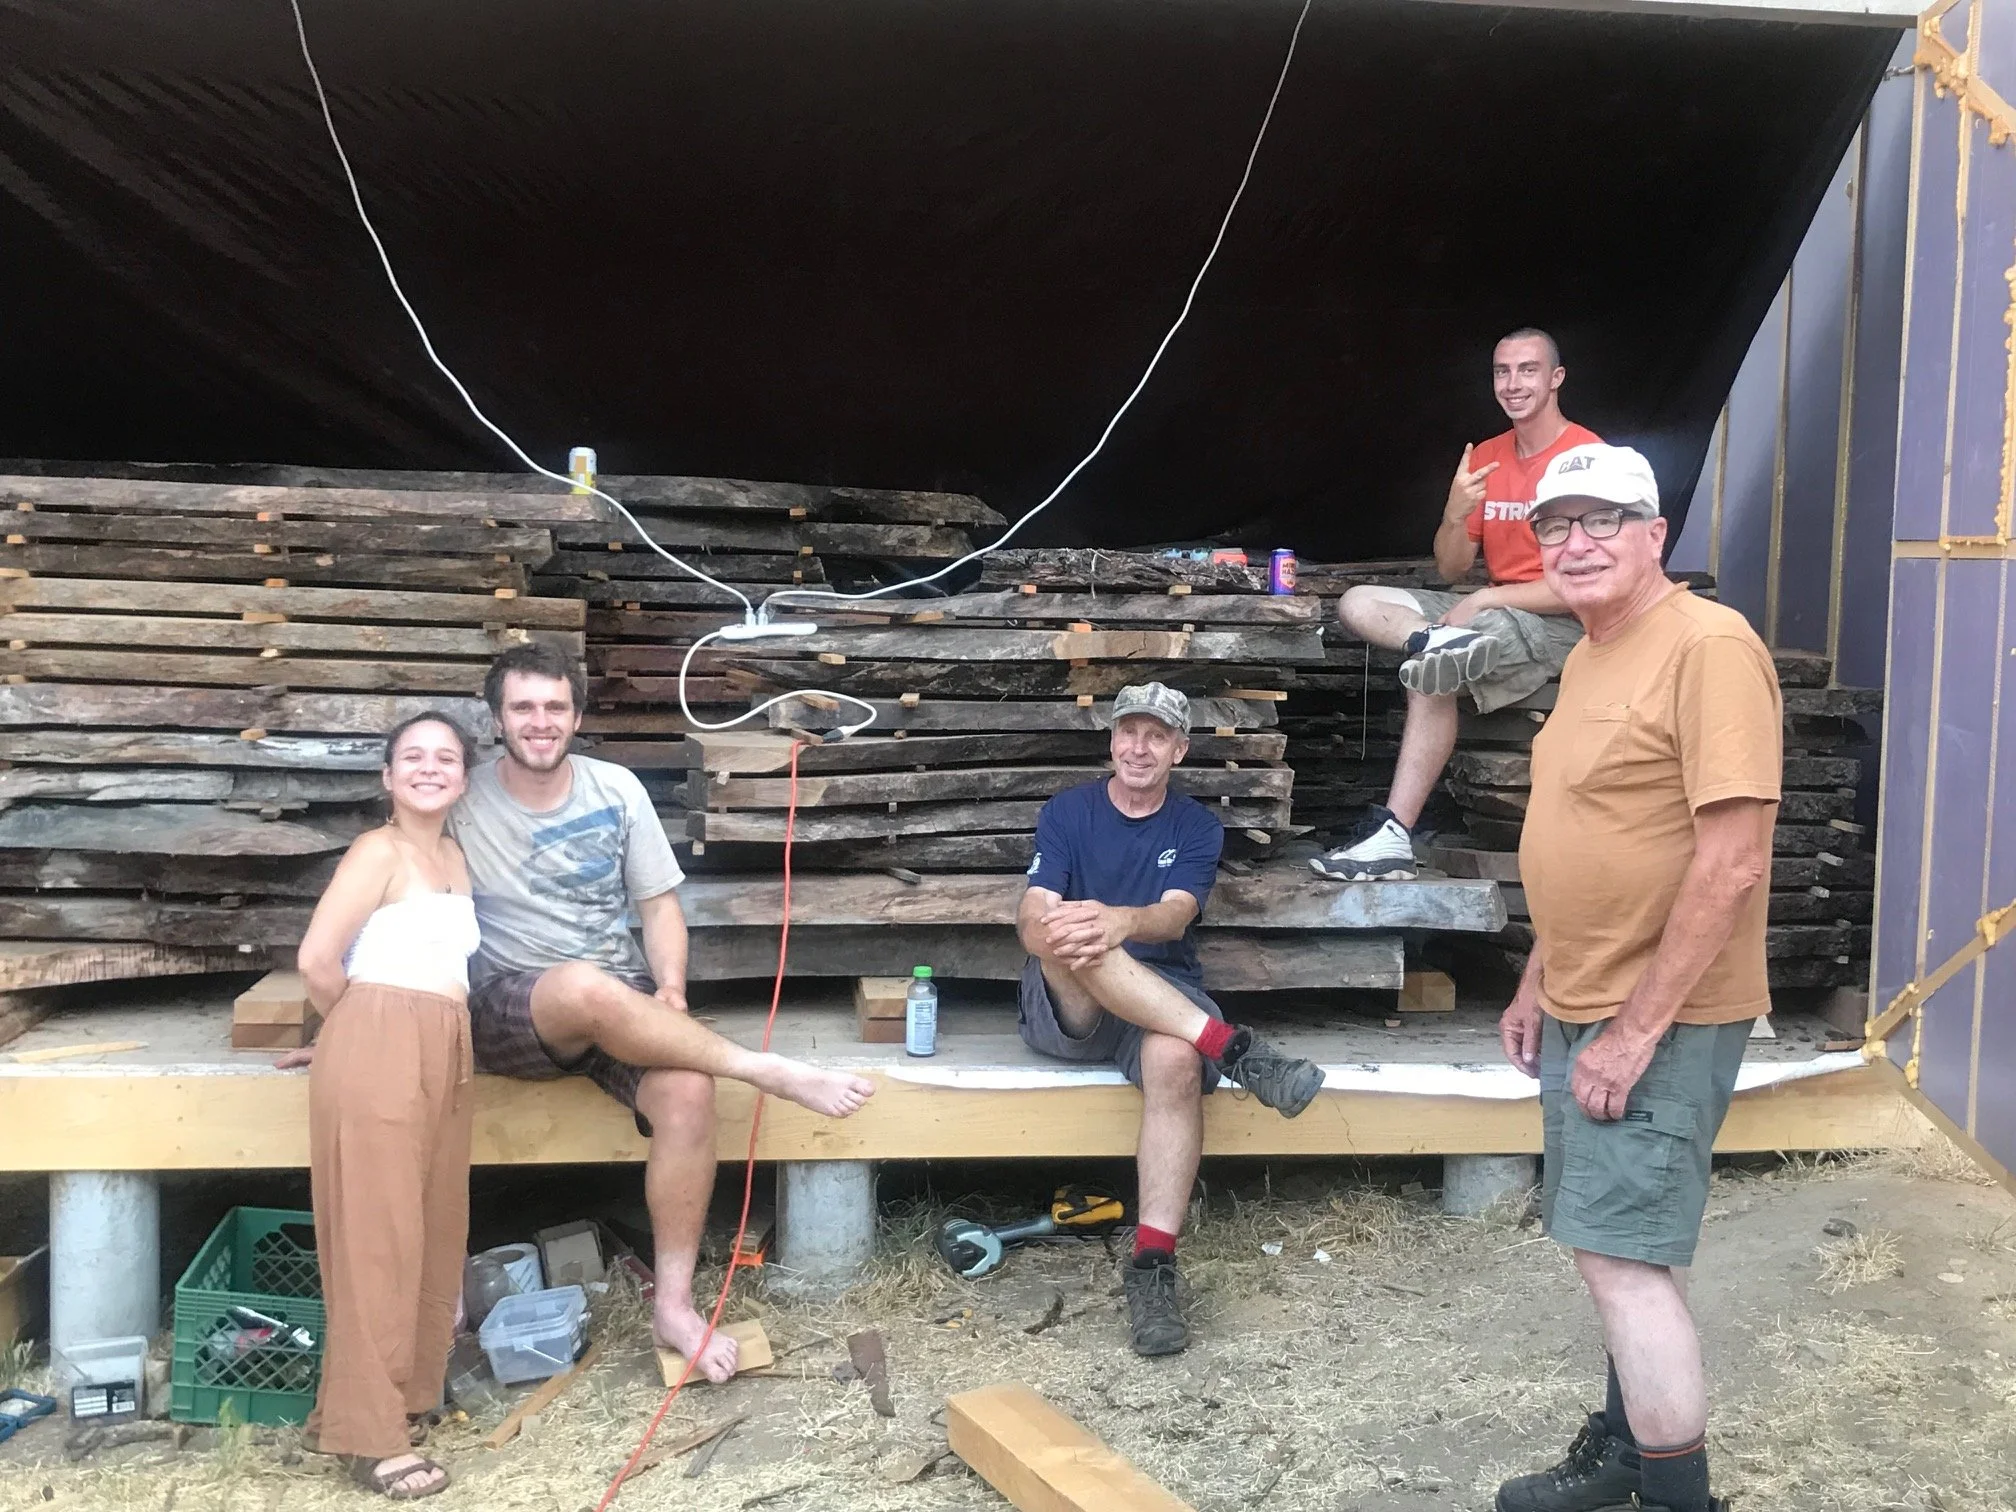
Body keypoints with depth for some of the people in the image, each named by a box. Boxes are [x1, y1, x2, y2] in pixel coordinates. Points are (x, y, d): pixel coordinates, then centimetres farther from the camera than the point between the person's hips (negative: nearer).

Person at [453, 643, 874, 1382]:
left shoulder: (617, 789, 4)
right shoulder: (464, 805, -1)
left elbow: (659, 905, 7)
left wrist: (669, 993, -9)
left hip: (621, 1007, 3)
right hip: (510, 1012, -2)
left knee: (688, 1090, -28)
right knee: (585, 987, -39)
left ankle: (674, 1302, -14)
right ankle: (769, 1071, -27)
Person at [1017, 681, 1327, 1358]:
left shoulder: (1197, 828, 10)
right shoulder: (1067, 812, 9)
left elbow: (1174, 916, -10)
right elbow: (1030, 913, -6)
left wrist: (1120, 921, -35)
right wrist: (1048, 924, -33)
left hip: (1163, 996, 0)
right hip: (1065, 1009, 0)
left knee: (1176, 1060, -36)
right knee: (1071, 936, -36)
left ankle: (1153, 1265, -35)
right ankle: (1232, 1048, -40)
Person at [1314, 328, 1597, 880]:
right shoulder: (1485, 458, 11)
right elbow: (1450, 570, 8)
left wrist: (1487, 599, -18)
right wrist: (1456, 514, -14)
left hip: (1562, 623, -8)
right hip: (1489, 610, 8)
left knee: (1430, 673, -30)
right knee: (1357, 603, -4)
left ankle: (1393, 836, -29)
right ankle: (1443, 640, -35)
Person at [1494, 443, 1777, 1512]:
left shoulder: (1708, 645, -18)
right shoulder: (1587, 656, 11)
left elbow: (1732, 862, -23)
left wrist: (1637, 1029, -21)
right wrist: (1540, 982, 16)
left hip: (1659, 1021, -9)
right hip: (1584, 1009, 9)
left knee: (1620, 1255, -6)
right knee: (1631, 1249, 18)